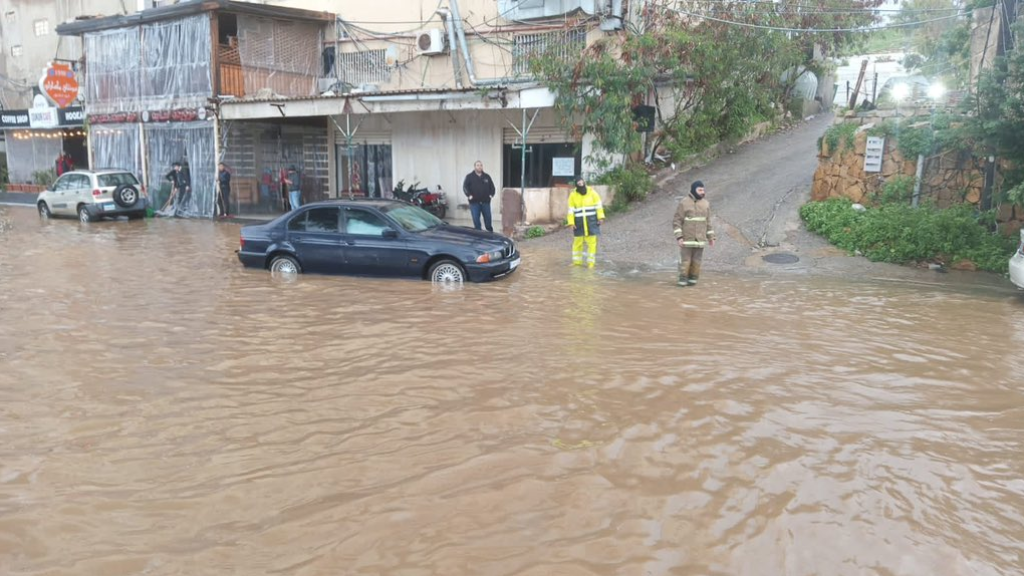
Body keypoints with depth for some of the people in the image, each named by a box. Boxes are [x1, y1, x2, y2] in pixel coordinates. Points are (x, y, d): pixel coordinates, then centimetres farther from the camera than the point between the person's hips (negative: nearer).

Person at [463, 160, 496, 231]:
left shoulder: (487, 176, 11)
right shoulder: (469, 176, 2)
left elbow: (492, 186, 13)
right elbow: (465, 187, -4)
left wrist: (491, 194, -3)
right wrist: (469, 195, -17)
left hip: (486, 202, 2)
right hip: (474, 202, -2)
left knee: (488, 219, 7)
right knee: (476, 220, 0)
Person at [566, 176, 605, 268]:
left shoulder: (592, 192, -3)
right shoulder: (573, 195, -1)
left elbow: (598, 205, 2)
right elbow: (571, 210, 1)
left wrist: (600, 217, -5)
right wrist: (571, 222, -5)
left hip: (591, 221, -1)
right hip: (579, 222, 1)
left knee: (591, 242, -2)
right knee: (577, 242, 6)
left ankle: (591, 262, 7)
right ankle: (577, 261, 20)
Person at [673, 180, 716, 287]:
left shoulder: (706, 203, 5)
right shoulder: (684, 203, -8)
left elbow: (708, 221, 12)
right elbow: (676, 221, -8)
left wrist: (711, 237, 8)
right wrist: (679, 237, -16)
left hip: (700, 238, 3)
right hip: (686, 238, -3)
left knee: (696, 260, 4)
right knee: (685, 259, -4)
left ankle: (692, 280, 11)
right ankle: (683, 279, 2)